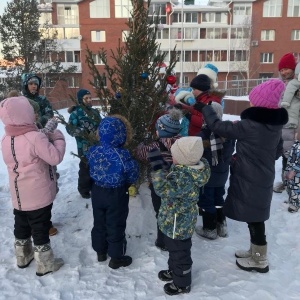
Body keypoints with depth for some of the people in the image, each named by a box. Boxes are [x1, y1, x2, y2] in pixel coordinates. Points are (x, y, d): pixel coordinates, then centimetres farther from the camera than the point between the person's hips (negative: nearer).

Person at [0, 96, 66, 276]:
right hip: (39, 195, -7)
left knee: (22, 226, 22)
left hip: (19, 195, 7)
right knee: (40, 229, 7)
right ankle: (45, 264, 21)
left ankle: (23, 257, 41)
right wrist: (58, 138, -8)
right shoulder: (35, 137, -24)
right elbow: (55, 157, -22)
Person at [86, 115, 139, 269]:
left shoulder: (92, 151, -11)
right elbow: (133, 176, -16)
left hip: (97, 192, 5)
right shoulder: (122, 155, -27)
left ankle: (100, 251, 39)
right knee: (115, 226, 10)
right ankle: (116, 257, 25)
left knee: (99, 222, 21)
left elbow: (88, 170, 4)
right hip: (116, 195, -5)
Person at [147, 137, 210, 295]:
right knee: (174, 248, 29)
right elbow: (171, 182, 15)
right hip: (175, 220, 10)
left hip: (178, 223, -10)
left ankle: (182, 284, 35)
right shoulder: (187, 168, -4)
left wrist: (157, 167, -44)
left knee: (180, 253, 13)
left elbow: (163, 189, -40)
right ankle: (174, 271, 52)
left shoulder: (184, 176, -35)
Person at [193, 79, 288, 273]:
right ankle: (256, 252, 36)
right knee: (256, 217, 20)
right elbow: (277, 151, 14)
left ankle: (260, 260, 22)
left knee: (253, 218, 6)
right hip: (263, 178, 8)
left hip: (249, 179, -8)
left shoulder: (250, 125, -24)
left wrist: (205, 108, -4)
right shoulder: (275, 124, 2)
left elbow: (219, 127, -18)